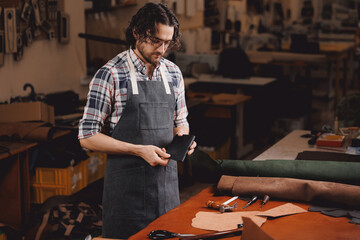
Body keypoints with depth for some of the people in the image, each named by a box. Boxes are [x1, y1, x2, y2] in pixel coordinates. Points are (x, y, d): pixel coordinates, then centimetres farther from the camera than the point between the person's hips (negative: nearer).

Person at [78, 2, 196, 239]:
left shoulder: (173, 73, 7)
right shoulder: (110, 74, -11)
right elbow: (87, 137, -10)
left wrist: (182, 137, -4)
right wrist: (139, 150, -18)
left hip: (167, 181, 5)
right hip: (127, 187, -5)